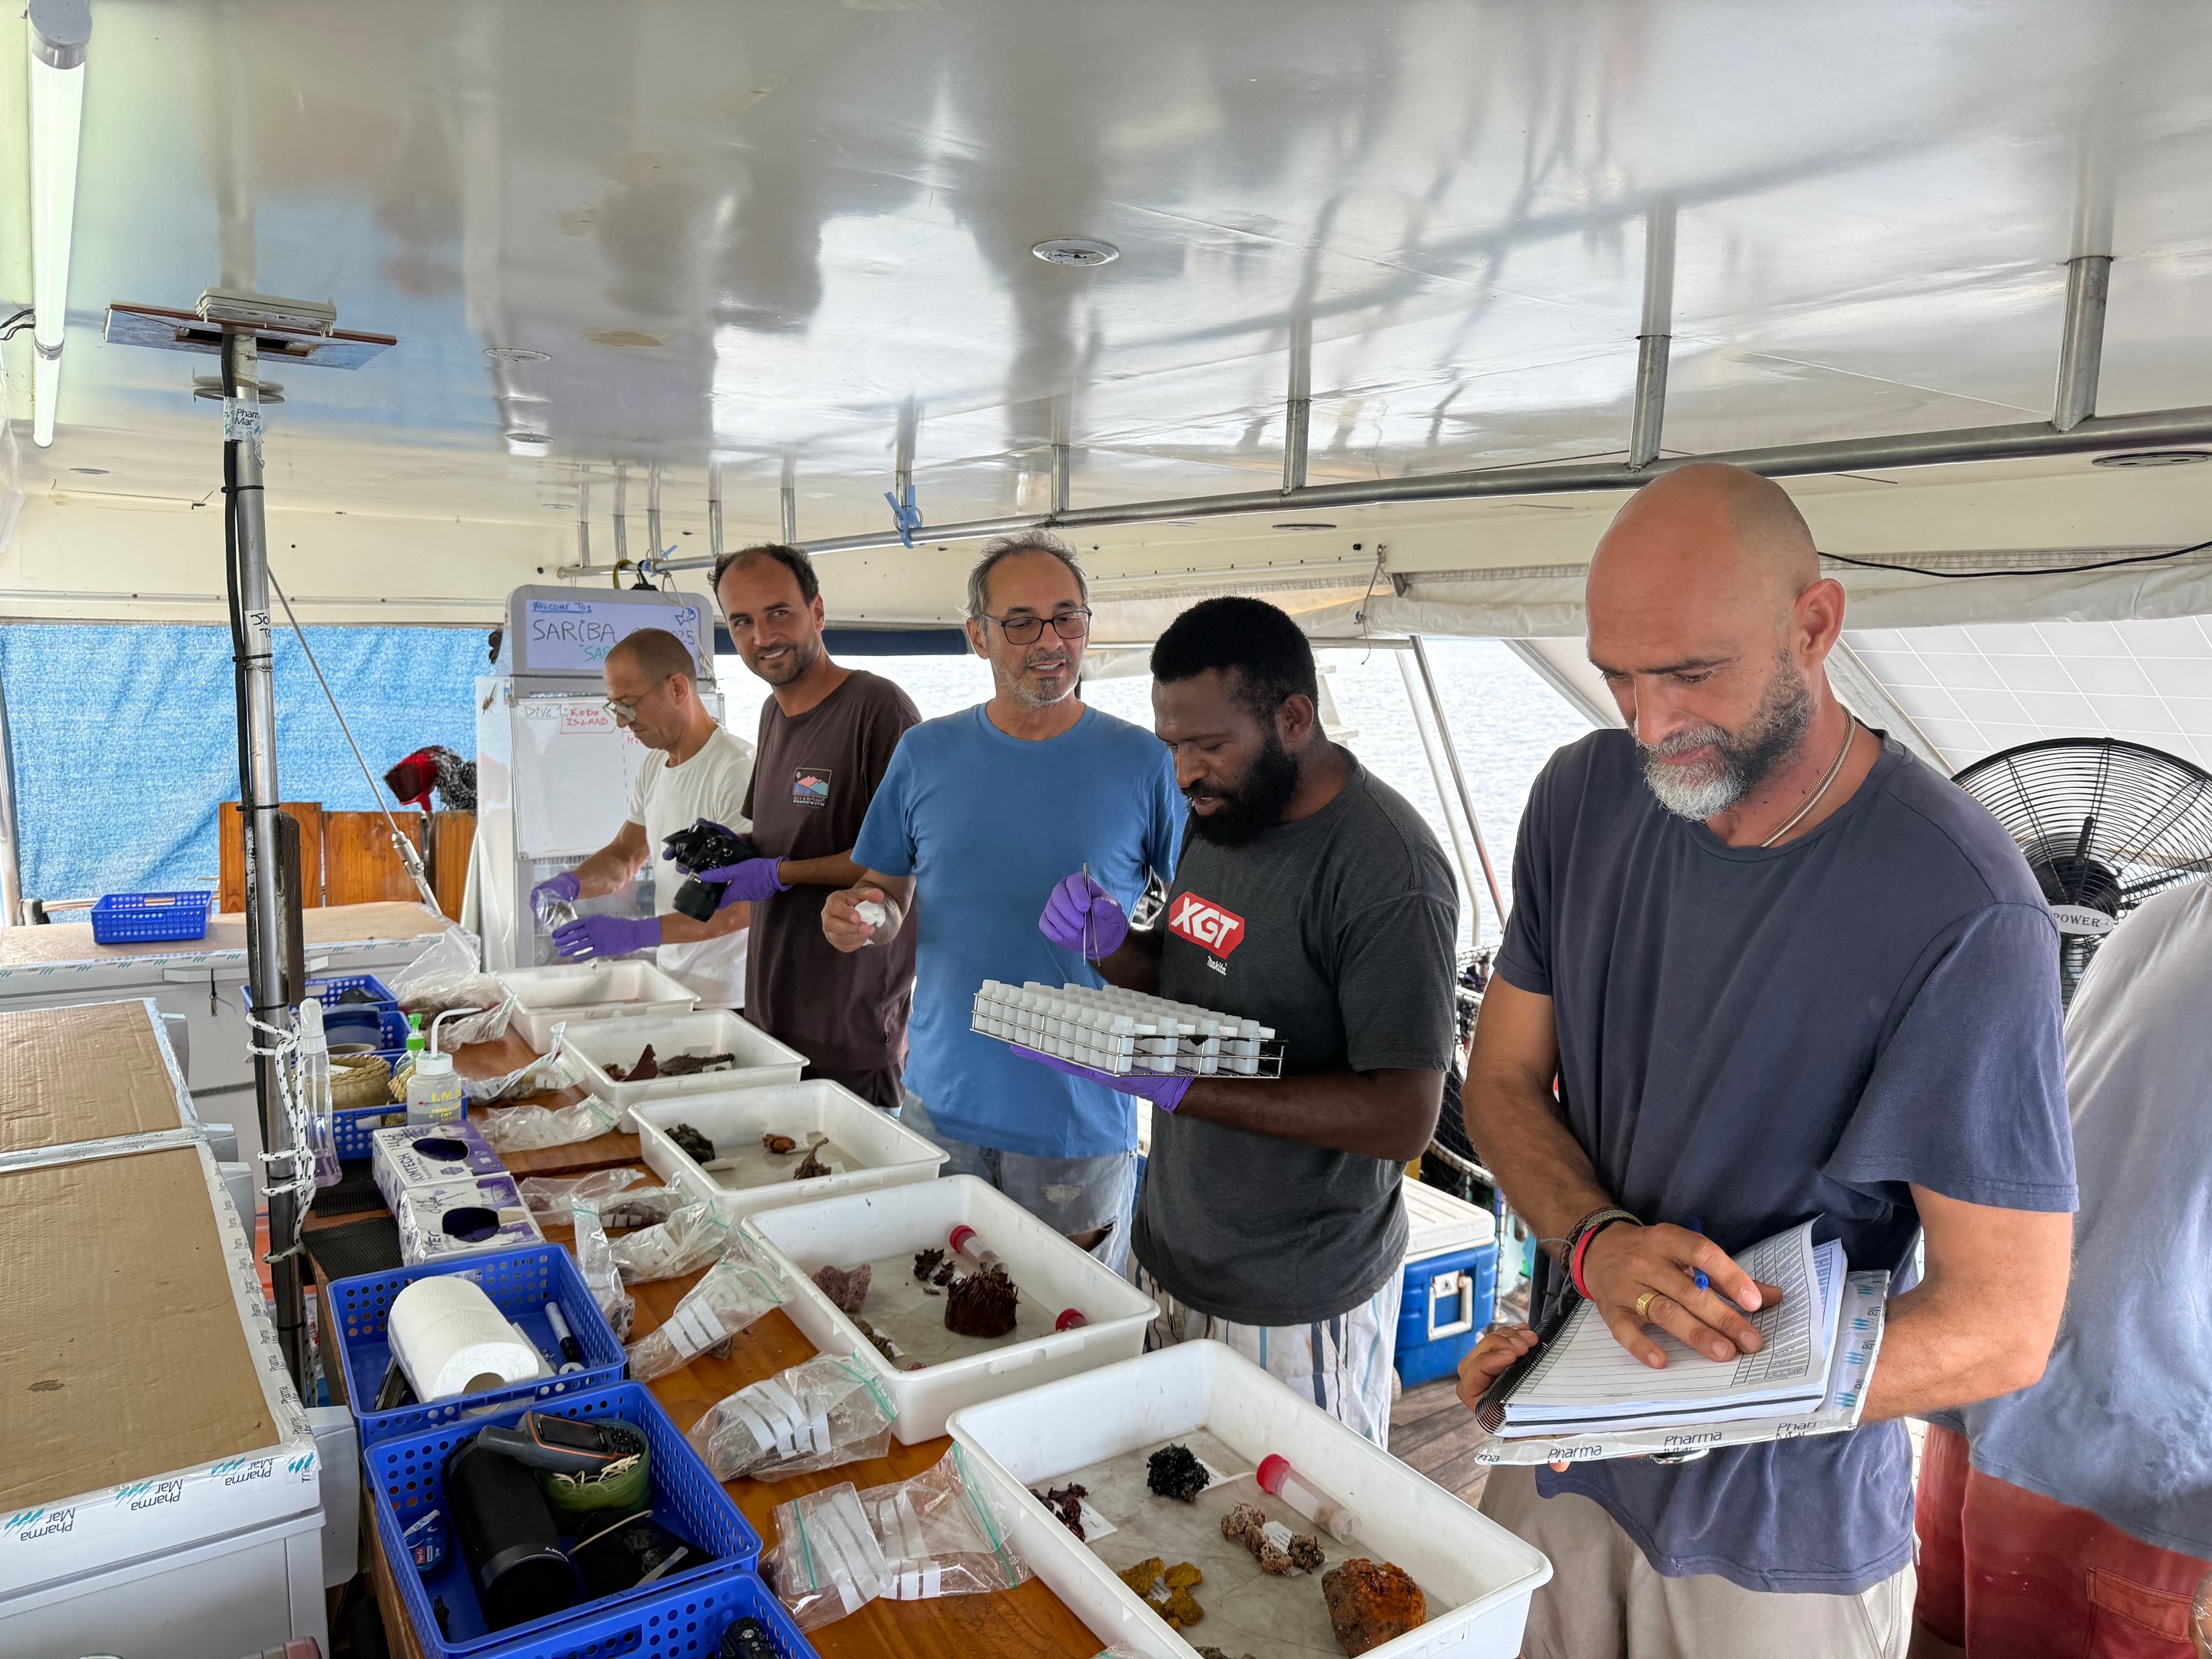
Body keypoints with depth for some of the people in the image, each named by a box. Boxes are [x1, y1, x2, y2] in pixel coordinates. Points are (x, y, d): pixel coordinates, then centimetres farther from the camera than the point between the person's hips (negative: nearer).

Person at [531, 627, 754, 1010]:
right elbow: (624, 856, 20)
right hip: (672, 985, 8)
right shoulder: (653, 769, 10)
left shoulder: (738, 769, -19)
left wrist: (639, 933, -30)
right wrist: (571, 883, -2)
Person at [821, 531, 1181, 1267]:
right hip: (940, 1103, 2)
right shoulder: (925, 754, 3)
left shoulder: (1143, 765, -5)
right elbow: (888, 907, 10)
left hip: (1081, 1120, -2)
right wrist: (859, 918, -12)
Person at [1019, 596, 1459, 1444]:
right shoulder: (1218, 817, 4)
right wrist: (1114, 942, -6)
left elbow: (1403, 1119, -25)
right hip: (1171, 1250, 7)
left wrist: (1175, 1083, -29)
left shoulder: (1387, 873, -22)